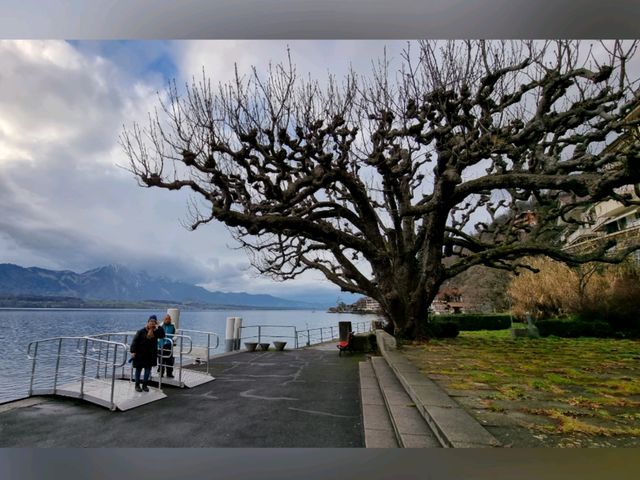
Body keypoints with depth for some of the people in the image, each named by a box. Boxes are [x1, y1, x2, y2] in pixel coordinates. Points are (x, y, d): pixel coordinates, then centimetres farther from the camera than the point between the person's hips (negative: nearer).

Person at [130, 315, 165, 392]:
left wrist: (159, 327, -20)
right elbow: (135, 341, -9)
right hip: (140, 354, -3)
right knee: (138, 369, 9)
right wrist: (133, 351, -16)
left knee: (148, 370, 8)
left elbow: (162, 336, -15)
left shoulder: (156, 332, 0)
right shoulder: (141, 331, -9)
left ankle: (144, 385, 22)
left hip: (151, 355, 3)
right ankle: (137, 385, 23)